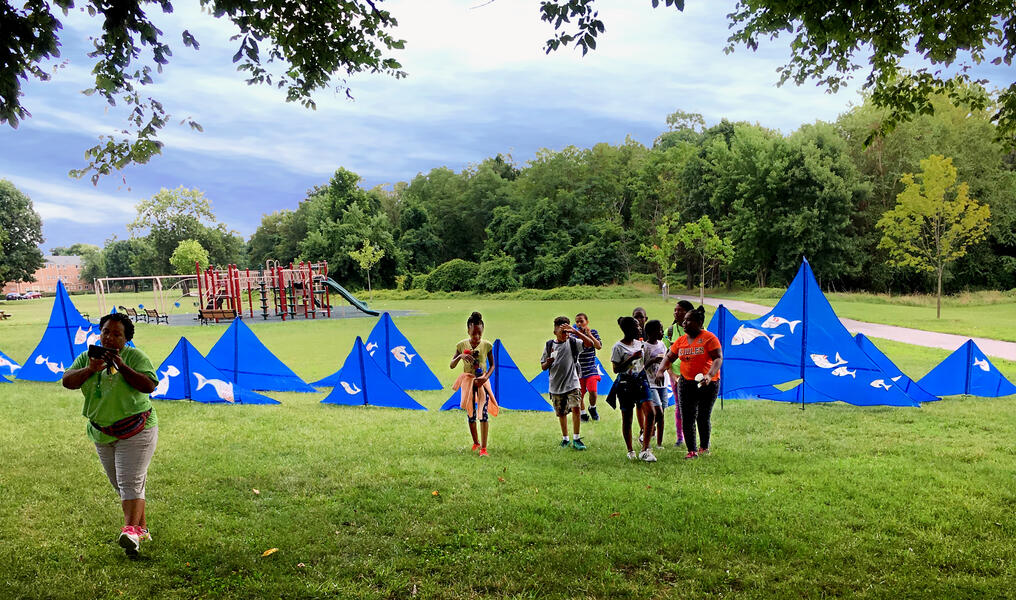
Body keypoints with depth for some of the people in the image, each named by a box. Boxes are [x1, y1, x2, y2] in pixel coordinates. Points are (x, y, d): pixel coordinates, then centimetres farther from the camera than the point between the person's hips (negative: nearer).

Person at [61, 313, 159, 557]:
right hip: (102, 434, 6)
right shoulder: (86, 357, 8)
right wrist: (89, 369, -19)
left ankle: (131, 530, -19)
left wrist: (121, 366, -25)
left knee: (130, 482, -14)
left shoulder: (134, 356, -7)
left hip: (136, 431, -6)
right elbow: (67, 382, -3)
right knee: (121, 485, 11)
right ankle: (142, 528, 20)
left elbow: (149, 385, -18)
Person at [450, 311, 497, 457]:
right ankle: (476, 442, 31)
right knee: (470, 414, 9)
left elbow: (492, 365, 3)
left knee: (483, 414, -12)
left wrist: (486, 377, -16)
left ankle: (483, 448, -11)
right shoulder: (462, 345, -5)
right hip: (468, 381, 1)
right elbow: (451, 366, -4)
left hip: (482, 381, -1)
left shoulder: (487, 345, -6)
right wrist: (460, 356, -24)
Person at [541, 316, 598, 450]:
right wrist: (548, 362, -15)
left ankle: (576, 439, -6)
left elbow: (590, 343, -20)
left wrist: (575, 331, -26)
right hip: (556, 386, 2)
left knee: (575, 408, -16)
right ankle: (565, 439, 28)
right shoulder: (549, 345, 4)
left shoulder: (573, 342, -2)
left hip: (572, 383, -2)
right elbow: (543, 367, 9)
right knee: (561, 413, 11)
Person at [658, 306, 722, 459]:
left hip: (707, 383, -4)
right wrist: (661, 370, -6)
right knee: (687, 418, -1)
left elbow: (718, 358, -13)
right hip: (686, 383, 4)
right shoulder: (680, 340, 9)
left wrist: (709, 375, -28)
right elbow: (669, 358, 13)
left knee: (703, 418, 3)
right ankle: (692, 450, 4)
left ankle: (705, 447, 25)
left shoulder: (709, 338, -6)